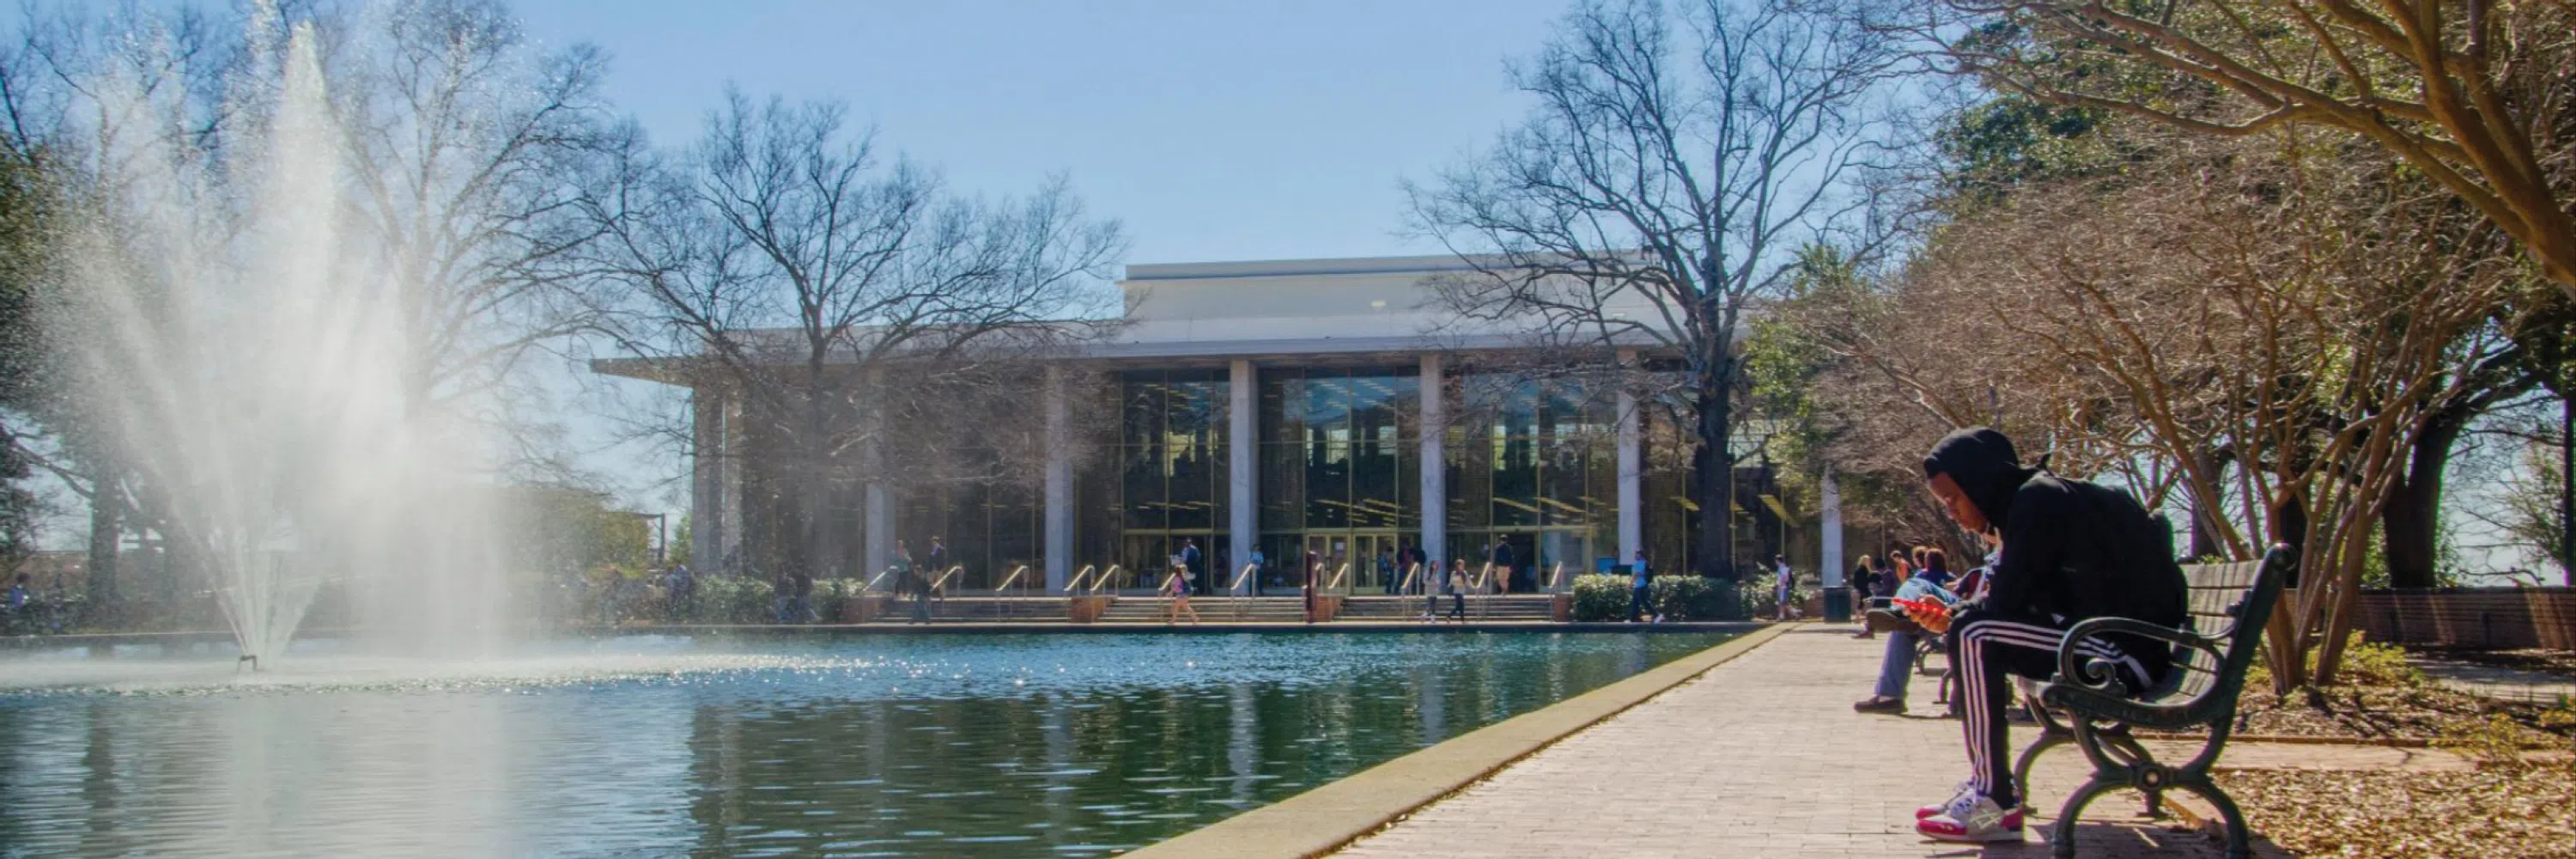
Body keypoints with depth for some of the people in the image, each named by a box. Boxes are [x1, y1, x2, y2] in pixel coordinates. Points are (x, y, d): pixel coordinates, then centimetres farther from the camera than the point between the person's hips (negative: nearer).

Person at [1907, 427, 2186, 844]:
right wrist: (1954, 616, 1)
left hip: (2127, 649, -11)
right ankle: (1984, 786, 12)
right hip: (2115, 641, 11)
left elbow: (2005, 602, -16)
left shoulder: (2038, 501, -13)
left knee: (1974, 636, -20)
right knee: (1975, 634, 16)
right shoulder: (2042, 497, 17)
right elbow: (2014, 600, 16)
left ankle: (1997, 805, -17)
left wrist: (1957, 618, 3)